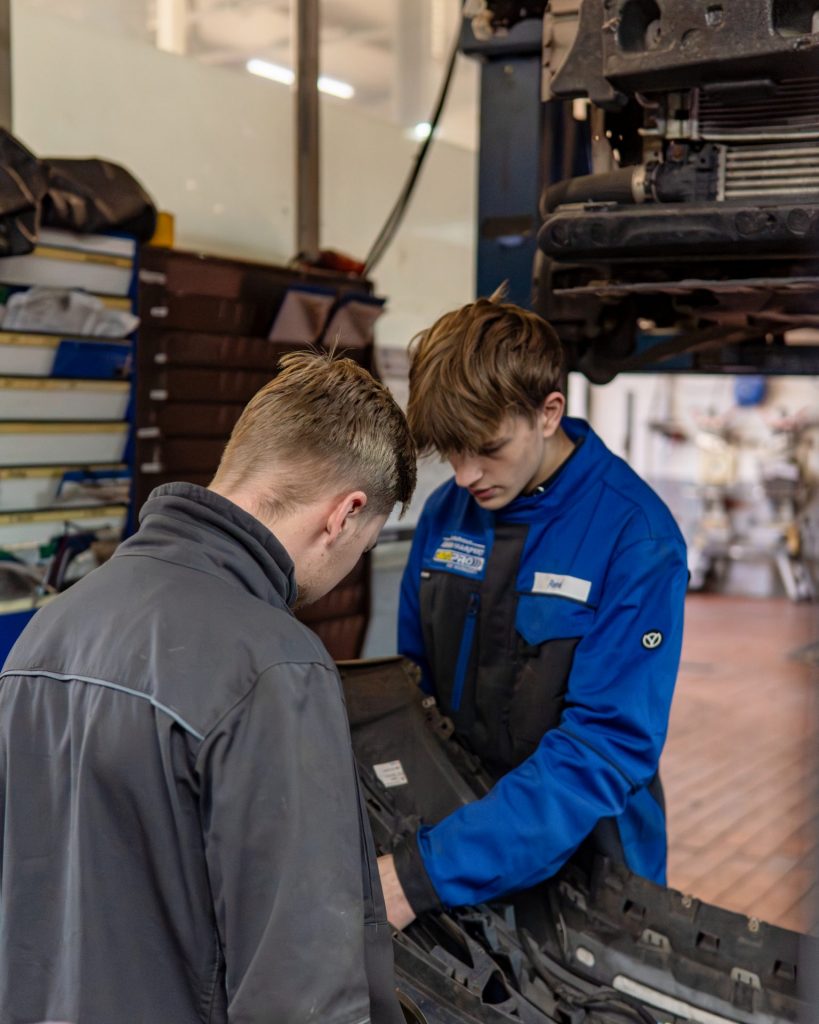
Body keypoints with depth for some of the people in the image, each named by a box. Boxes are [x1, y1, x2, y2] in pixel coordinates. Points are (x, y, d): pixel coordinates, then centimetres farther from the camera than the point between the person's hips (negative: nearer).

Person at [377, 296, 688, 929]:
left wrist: (427, 873, -31)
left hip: (578, 861, -4)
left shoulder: (636, 542, -21)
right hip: (452, 824, 5)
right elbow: (413, 676, 7)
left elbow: (607, 747, -25)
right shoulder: (446, 513, -3)